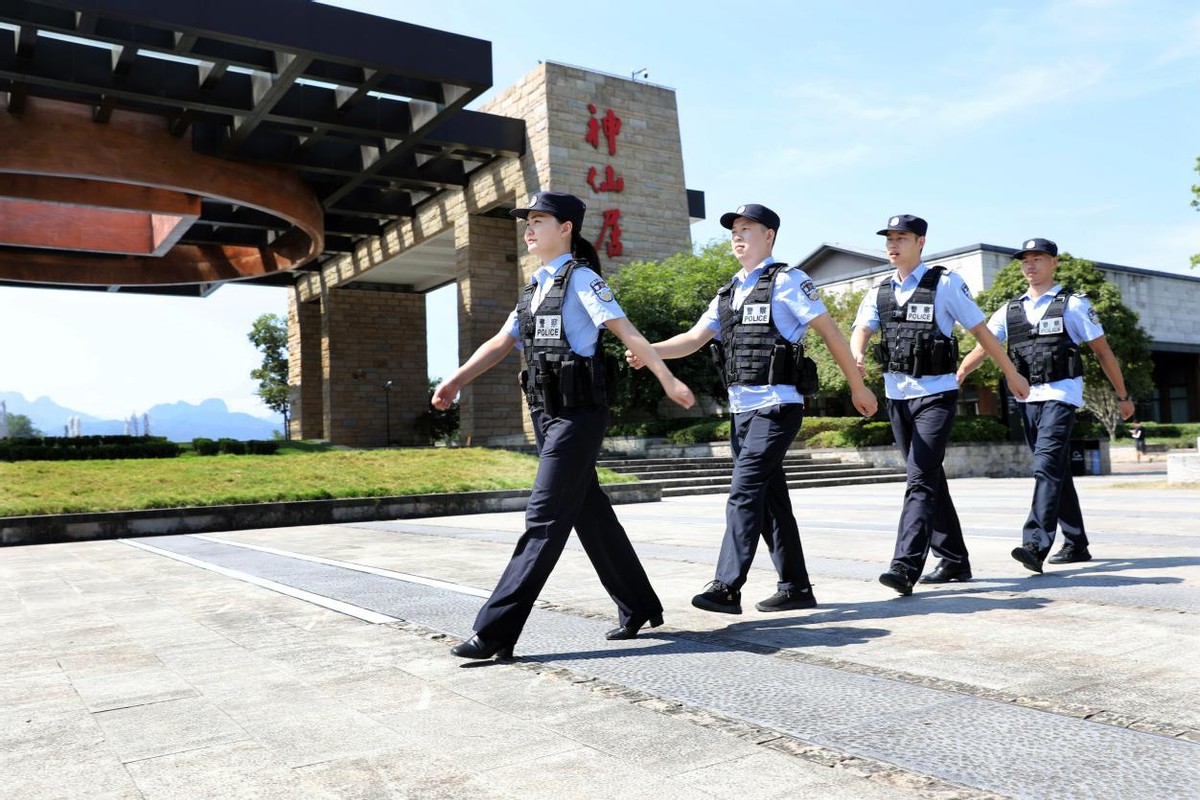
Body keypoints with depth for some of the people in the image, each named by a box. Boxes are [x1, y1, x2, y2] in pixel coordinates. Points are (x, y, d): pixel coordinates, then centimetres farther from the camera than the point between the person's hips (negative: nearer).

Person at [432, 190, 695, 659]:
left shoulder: (580, 278, -5)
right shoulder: (536, 287, 18)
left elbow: (627, 332, -12)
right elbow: (501, 343, 17)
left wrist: (668, 381, -17)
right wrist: (456, 382, 8)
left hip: (578, 417, -9)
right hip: (547, 416, 9)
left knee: (545, 521, -7)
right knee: (591, 515, 13)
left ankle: (495, 633, -6)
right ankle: (639, 608, 26)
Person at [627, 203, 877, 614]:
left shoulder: (786, 281, -3)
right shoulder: (730, 292, 18)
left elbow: (830, 332, -2)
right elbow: (694, 338, 11)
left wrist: (857, 386, -1)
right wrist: (648, 351, -6)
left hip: (777, 408, -8)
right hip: (741, 410, 8)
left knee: (745, 492, -15)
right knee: (770, 498, 11)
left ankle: (727, 587, -15)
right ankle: (796, 587, 20)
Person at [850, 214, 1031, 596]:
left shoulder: (945, 284, -4)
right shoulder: (879, 292, 9)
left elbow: (981, 331, 1)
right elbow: (861, 330, -3)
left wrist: (1012, 375, 6)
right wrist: (857, 355, -27)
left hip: (936, 396, -6)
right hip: (897, 397, 6)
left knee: (920, 480, -15)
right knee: (930, 480, 13)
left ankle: (906, 567, -20)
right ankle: (954, 561, 25)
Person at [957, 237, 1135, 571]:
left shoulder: (1073, 305, 1)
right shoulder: (1011, 309, 13)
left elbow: (1103, 352, 6)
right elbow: (982, 346, 2)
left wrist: (1122, 396, 9)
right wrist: (958, 376, -13)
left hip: (1061, 395, -5)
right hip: (1028, 398, 5)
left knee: (1047, 467, -19)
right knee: (1057, 471, 12)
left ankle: (1035, 545, -26)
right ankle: (1076, 544, 23)